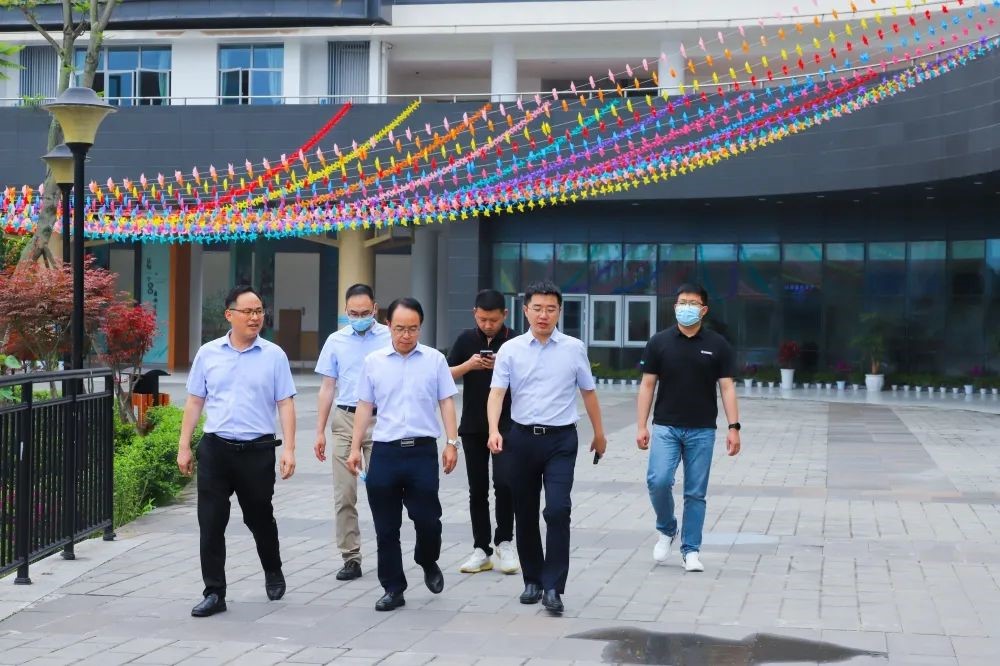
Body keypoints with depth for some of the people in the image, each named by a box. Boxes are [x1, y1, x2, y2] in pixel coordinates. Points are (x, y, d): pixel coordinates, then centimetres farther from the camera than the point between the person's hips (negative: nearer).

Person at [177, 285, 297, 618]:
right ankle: (214, 593, 7)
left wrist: (289, 449, -9)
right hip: (215, 449, 1)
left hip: (258, 450, -1)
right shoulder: (208, 353, 4)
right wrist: (184, 446, 6)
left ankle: (273, 573, 39)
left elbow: (285, 404, -1)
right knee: (211, 524, -1)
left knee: (260, 518, 14)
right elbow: (194, 403, 9)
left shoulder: (273, 355, -1)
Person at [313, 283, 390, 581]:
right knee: (344, 495, 2)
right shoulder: (336, 341, 7)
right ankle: (351, 558, 9)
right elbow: (327, 388, 11)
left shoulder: (390, 338, 0)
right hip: (345, 420, 3)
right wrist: (320, 432, 8)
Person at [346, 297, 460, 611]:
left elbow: (446, 402, 4)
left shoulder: (435, 360, 3)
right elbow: (365, 406, 9)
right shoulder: (373, 362, 6)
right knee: (386, 527, 5)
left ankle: (428, 564, 29)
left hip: (422, 449, -1)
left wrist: (452, 443, -5)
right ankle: (393, 588, 15)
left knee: (427, 518, -2)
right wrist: (355, 448, 5)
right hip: (385, 451, 1)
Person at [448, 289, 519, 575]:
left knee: (503, 483, -11)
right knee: (478, 489, 6)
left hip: (505, 425, -2)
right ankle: (481, 549, 13)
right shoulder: (466, 339, 3)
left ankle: (505, 542, 7)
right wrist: (469, 365, -16)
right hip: (473, 426, 3)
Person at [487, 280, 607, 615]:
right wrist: (494, 430, -22)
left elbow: (588, 392, 14)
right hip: (522, 437, 2)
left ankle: (553, 587, -10)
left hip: (560, 439, -1)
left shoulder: (574, 348, 3)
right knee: (525, 513, 10)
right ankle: (532, 580, 26)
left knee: (557, 510, -15)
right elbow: (497, 392, -7)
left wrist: (599, 433, 20)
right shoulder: (510, 350, 1)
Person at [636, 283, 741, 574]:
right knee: (658, 481, -15)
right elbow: (647, 385, 4)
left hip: (701, 430, 0)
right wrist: (642, 426, -2)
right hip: (665, 427, 0)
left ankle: (690, 550, 13)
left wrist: (734, 427, -8)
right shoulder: (659, 342, 2)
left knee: (696, 492, 3)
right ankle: (666, 530, 11)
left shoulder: (717, 345, 2)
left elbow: (727, 387, 1)